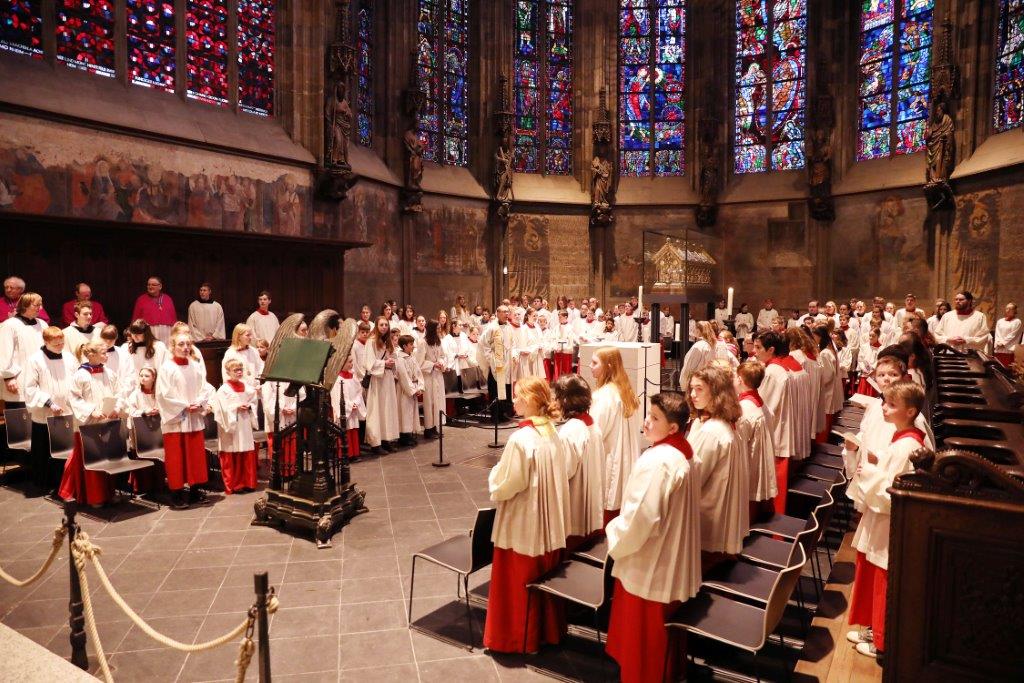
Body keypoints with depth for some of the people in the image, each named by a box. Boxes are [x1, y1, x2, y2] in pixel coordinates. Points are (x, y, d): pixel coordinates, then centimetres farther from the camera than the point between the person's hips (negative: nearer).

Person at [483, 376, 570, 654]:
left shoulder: (520, 439, -25)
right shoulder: (552, 433, -2)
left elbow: (504, 486, -21)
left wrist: (494, 475, 0)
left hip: (523, 525, -7)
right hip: (549, 523, 7)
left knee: (518, 584, 11)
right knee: (544, 577, 21)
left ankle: (517, 638, 26)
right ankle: (548, 630, 36)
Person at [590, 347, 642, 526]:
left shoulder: (605, 395, -19)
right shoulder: (626, 391, 6)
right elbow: (633, 430, 9)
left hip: (608, 459, -8)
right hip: (625, 461, 8)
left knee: (606, 506, 3)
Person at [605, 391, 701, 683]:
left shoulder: (656, 461, -28)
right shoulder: (687, 455, 2)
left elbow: (641, 516, -30)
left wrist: (616, 539, -11)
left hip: (648, 564, -9)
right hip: (675, 561, 9)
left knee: (642, 636, 9)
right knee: (665, 631, 25)